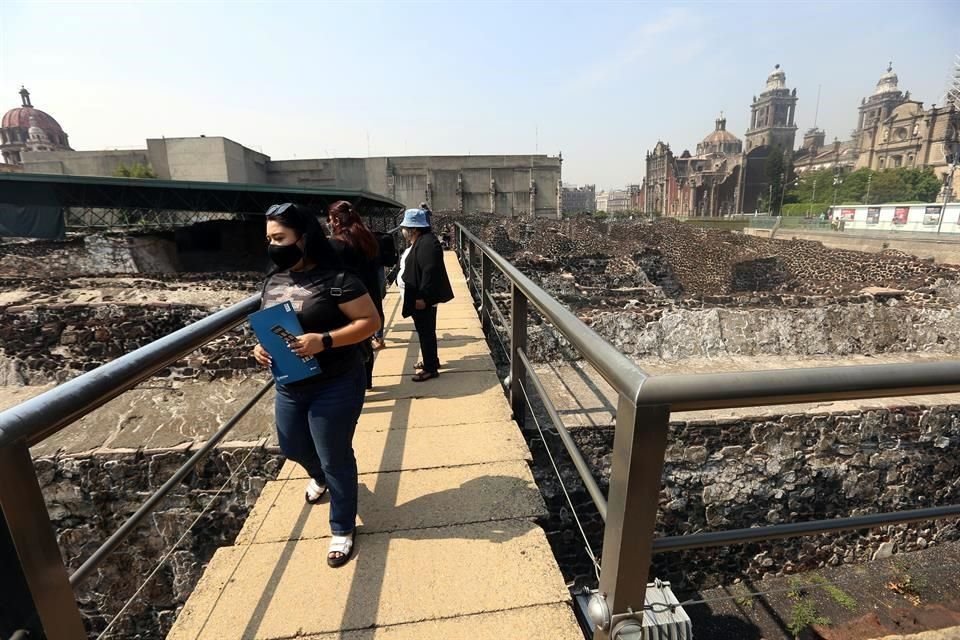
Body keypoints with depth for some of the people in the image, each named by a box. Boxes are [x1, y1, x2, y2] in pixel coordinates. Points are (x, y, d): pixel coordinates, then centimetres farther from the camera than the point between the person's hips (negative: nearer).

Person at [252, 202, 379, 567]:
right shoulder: (273, 280, 5)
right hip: (289, 386, 8)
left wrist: (325, 341, -29)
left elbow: (370, 321, -19)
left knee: (335, 458, 6)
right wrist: (262, 347, -4)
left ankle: (342, 530, 29)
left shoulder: (335, 278, -18)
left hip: (335, 386, -7)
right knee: (293, 448, 25)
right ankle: (320, 478, 61)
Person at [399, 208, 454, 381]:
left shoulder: (427, 243, -21)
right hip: (418, 296, 10)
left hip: (422, 299, -10)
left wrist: (422, 297, -26)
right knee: (425, 331, 19)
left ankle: (431, 368, 9)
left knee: (426, 332, -1)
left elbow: (429, 272, -26)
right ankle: (431, 360, 33)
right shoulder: (419, 241, 13)